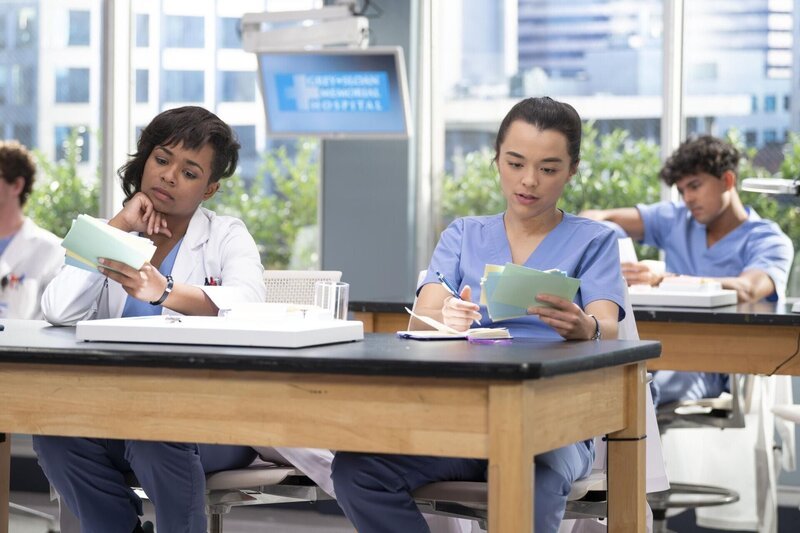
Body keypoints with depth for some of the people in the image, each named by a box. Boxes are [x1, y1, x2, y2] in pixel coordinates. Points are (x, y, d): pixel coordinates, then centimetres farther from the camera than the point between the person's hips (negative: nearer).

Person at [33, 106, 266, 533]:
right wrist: (120, 226, -4)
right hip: (118, 412, 3)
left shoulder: (226, 236, 6)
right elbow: (59, 312, -4)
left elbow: (248, 305, -18)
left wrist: (163, 291, -35)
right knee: (54, 430, -26)